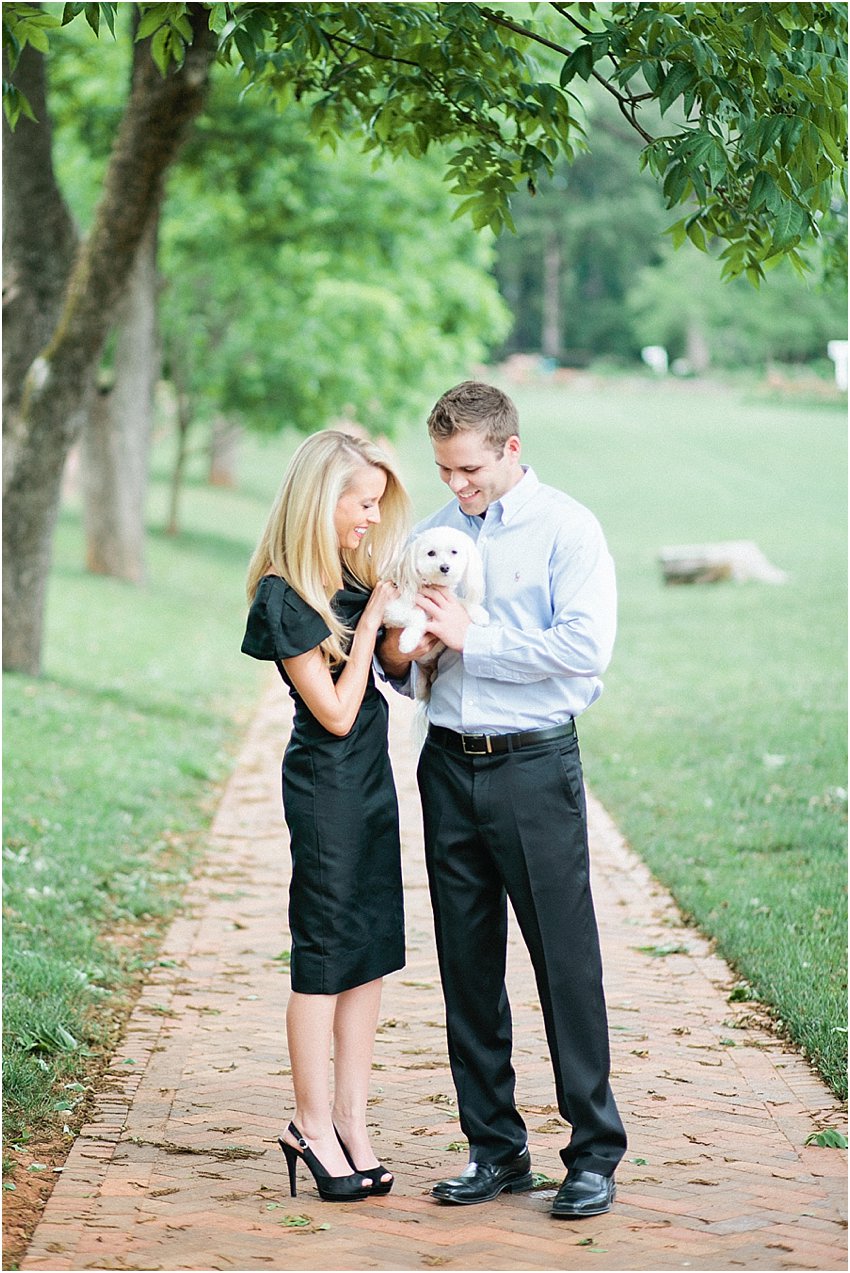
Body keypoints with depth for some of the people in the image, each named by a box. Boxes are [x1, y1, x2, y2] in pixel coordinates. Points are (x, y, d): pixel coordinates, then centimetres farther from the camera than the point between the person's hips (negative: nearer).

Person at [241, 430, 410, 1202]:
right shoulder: (285, 598, -17)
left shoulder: (350, 575, 7)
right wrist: (372, 617, -13)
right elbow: (335, 711, -16)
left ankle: (350, 1121, 15)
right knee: (326, 958, 1)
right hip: (326, 784, -8)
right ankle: (312, 1126, 12)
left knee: (370, 956, 9)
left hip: (372, 777, 8)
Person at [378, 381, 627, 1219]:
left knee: (566, 961, -3)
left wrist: (470, 640, -14)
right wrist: (397, 654, -6)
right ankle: (495, 1149, 17)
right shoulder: (431, 535, 13)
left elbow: (585, 646, -16)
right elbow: (402, 669, 18)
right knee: (467, 963, 8)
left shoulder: (565, 528, -3)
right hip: (448, 765, 5)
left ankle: (595, 1153, 5)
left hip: (533, 765, -5)